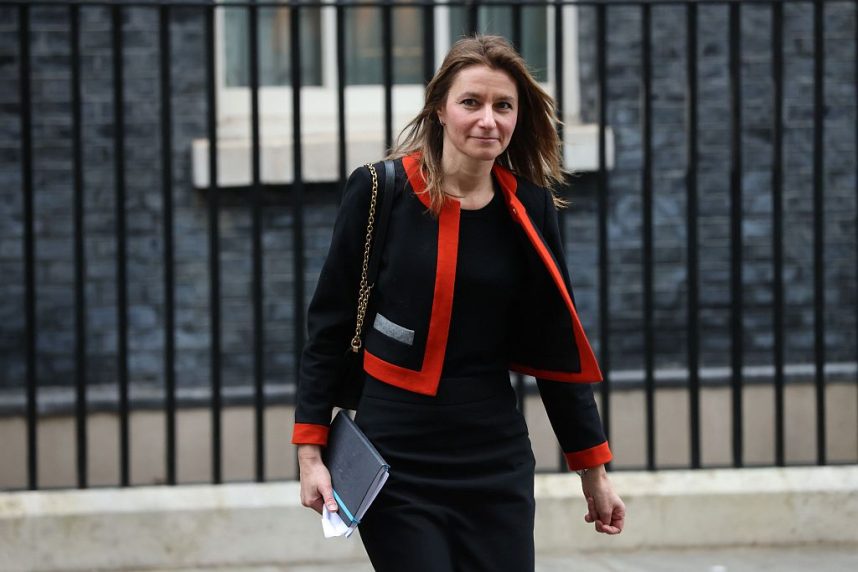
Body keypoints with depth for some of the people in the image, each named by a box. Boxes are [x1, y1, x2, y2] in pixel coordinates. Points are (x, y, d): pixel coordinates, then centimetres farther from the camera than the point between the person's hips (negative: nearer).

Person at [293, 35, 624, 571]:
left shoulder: (530, 210, 2)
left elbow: (557, 350, 8)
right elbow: (329, 326, -1)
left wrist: (593, 469, 9)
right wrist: (311, 451, -5)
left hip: (496, 461, 3)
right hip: (397, 460, -3)